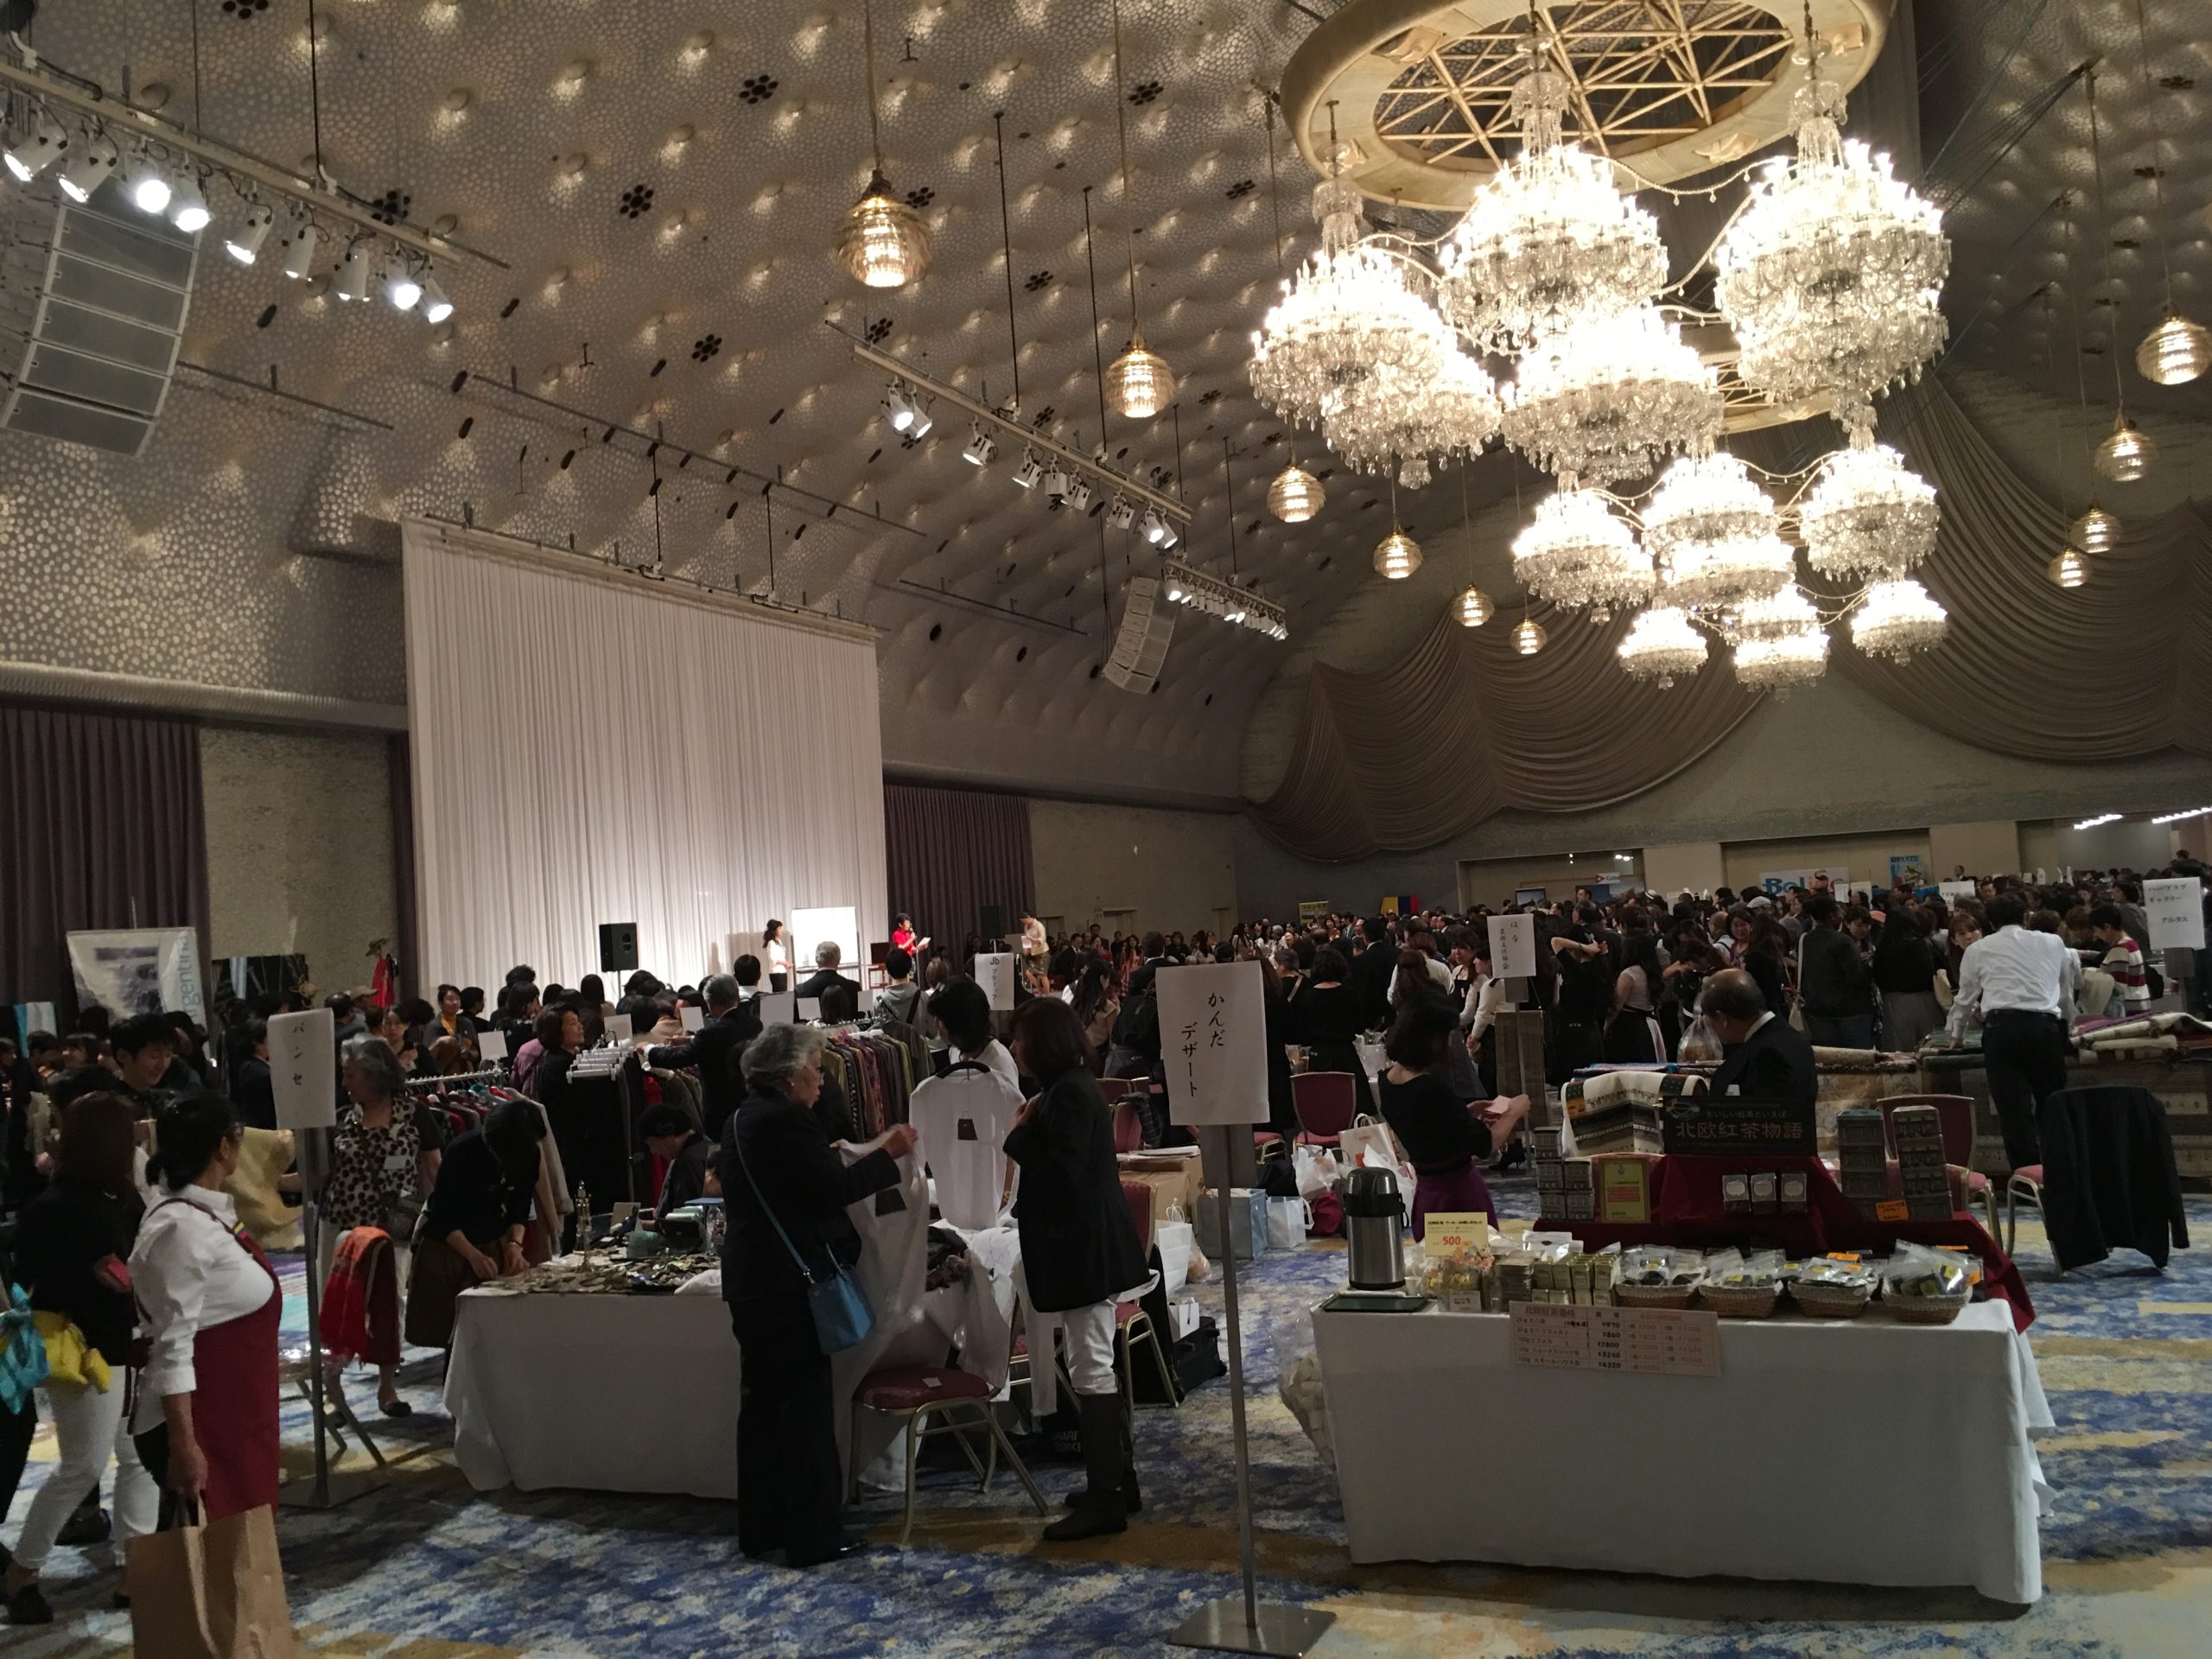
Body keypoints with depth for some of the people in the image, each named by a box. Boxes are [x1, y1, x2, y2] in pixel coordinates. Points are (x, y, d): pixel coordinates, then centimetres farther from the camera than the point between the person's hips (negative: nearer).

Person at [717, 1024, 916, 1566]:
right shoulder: (787, 1121, -18)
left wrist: (824, 1159, 20)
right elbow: (835, 1191, -19)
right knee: (807, 1405, -2)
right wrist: (889, 1153, -9)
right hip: (791, 1283, -9)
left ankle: (759, 1527, 24)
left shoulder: (742, 1121, 11)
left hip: (749, 1282, 10)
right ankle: (814, 1535, 4)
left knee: (761, 1401, 15)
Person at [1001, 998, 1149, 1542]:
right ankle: (1119, 1480, 28)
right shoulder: (1069, 1088, 14)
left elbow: (1062, 1171, -26)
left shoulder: (1069, 1094, -18)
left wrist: (1018, 1134, -15)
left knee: (1091, 1369, -5)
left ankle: (1105, 1499, 1)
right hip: (1088, 1245, 11)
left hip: (1087, 1250, -11)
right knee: (1097, 1365, 18)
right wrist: (1027, 1132, 3)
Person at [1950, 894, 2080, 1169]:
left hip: (2001, 1027, -1)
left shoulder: (1978, 950, 18)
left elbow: (1965, 999, 29)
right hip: (2045, 1026, 1)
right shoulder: (2053, 943, 21)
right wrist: (2066, 1022, 53)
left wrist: (1956, 1032, 48)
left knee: (2015, 1112, -3)